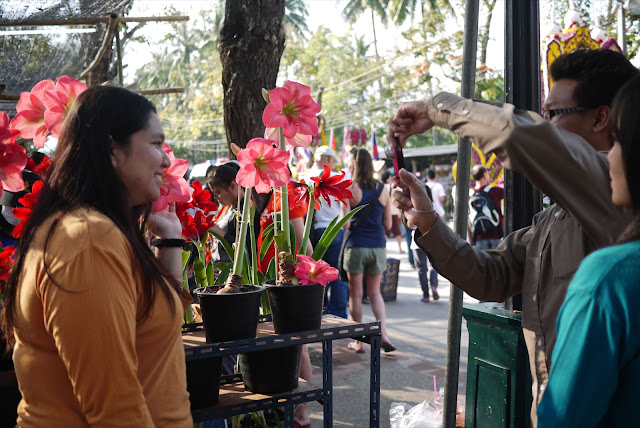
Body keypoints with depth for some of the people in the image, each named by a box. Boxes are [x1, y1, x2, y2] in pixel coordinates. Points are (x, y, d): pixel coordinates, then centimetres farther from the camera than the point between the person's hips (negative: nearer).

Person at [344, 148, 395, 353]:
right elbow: (388, 224, 7)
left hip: (356, 246, -4)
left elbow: (345, 224, -14)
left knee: (356, 294, 8)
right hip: (378, 247, 4)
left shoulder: (350, 189, -10)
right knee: (375, 292, 18)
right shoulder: (382, 190, 3)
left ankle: (359, 341, 13)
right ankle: (383, 334, 3)